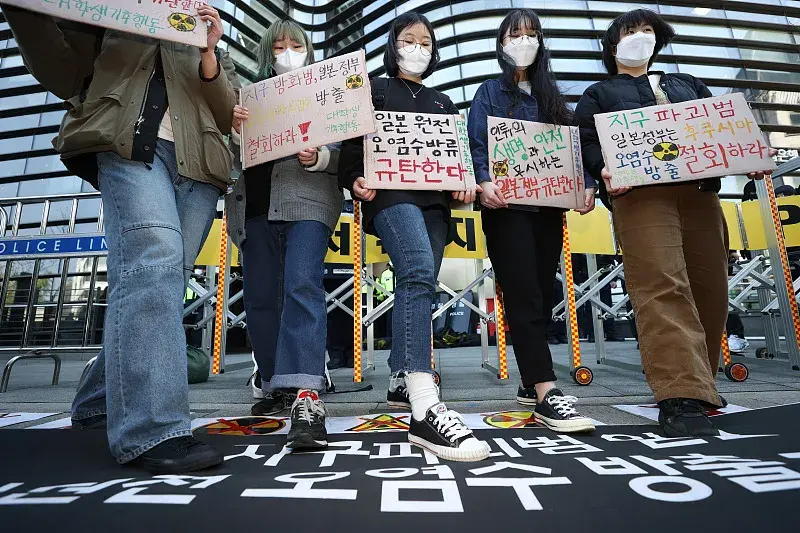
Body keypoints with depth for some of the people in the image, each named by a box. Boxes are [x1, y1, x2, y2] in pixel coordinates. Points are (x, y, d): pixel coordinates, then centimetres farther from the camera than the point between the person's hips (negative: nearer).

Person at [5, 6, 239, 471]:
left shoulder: (215, 52, 29)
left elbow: (228, 118, 13)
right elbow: (63, 76, 20)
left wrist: (208, 55, 1)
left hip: (196, 166, 3)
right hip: (129, 148, -3)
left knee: (163, 281, -4)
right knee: (151, 263, -27)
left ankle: (101, 402, 13)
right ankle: (152, 428, -30)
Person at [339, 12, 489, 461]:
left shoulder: (443, 102, 31)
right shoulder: (375, 90, 20)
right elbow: (353, 142, 9)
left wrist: (465, 186, 1)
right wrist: (356, 179, -12)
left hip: (434, 200, 6)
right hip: (391, 194, -5)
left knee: (420, 286, 1)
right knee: (418, 273, -29)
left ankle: (402, 379, 17)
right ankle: (425, 410, -38)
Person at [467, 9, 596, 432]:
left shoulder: (551, 96, 23)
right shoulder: (490, 92, 12)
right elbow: (476, 144, -3)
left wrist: (587, 184, -2)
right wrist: (483, 182, -22)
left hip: (548, 208, 5)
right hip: (507, 207, -5)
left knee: (542, 295, 5)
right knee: (524, 297, -13)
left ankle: (531, 383, 15)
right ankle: (547, 393, -15)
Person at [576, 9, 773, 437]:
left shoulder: (688, 84, 34)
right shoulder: (598, 94, 22)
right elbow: (586, 142, 5)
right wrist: (605, 169, -17)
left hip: (700, 191, 5)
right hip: (639, 194, -4)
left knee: (709, 290, 0)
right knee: (662, 287, -20)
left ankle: (697, 385, 13)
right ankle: (680, 397, -24)